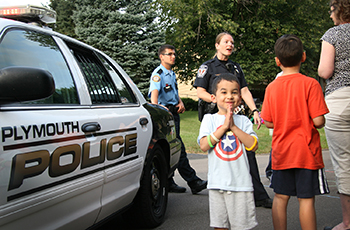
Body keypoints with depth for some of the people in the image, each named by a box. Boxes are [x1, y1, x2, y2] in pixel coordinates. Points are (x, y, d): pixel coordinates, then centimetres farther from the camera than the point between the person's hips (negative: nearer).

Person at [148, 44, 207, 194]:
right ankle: (193, 182, -7)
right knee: (178, 149, -9)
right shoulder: (158, 73, -9)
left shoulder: (172, 74, 20)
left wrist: (180, 102, 9)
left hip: (174, 112, 10)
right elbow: (154, 92, -24)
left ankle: (168, 183, 17)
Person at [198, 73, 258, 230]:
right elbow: (203, 145, -8)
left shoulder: (243, 121, 6)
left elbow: (253, 146, -6)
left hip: (241, 183, 0)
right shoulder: (209, 119, 5)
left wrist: (233, 127, -10)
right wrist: (224, 127, -12)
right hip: (218, 182, 0)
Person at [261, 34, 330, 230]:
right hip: (307, 152, -3)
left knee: (280, 198, 11)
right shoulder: (310, 84, -11)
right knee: (306, 199, 2)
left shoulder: (272, 87, 0)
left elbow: (269, 122, 2)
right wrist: (310, 123, 6)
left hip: (281, 151, 4)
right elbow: (319, 121, -15)